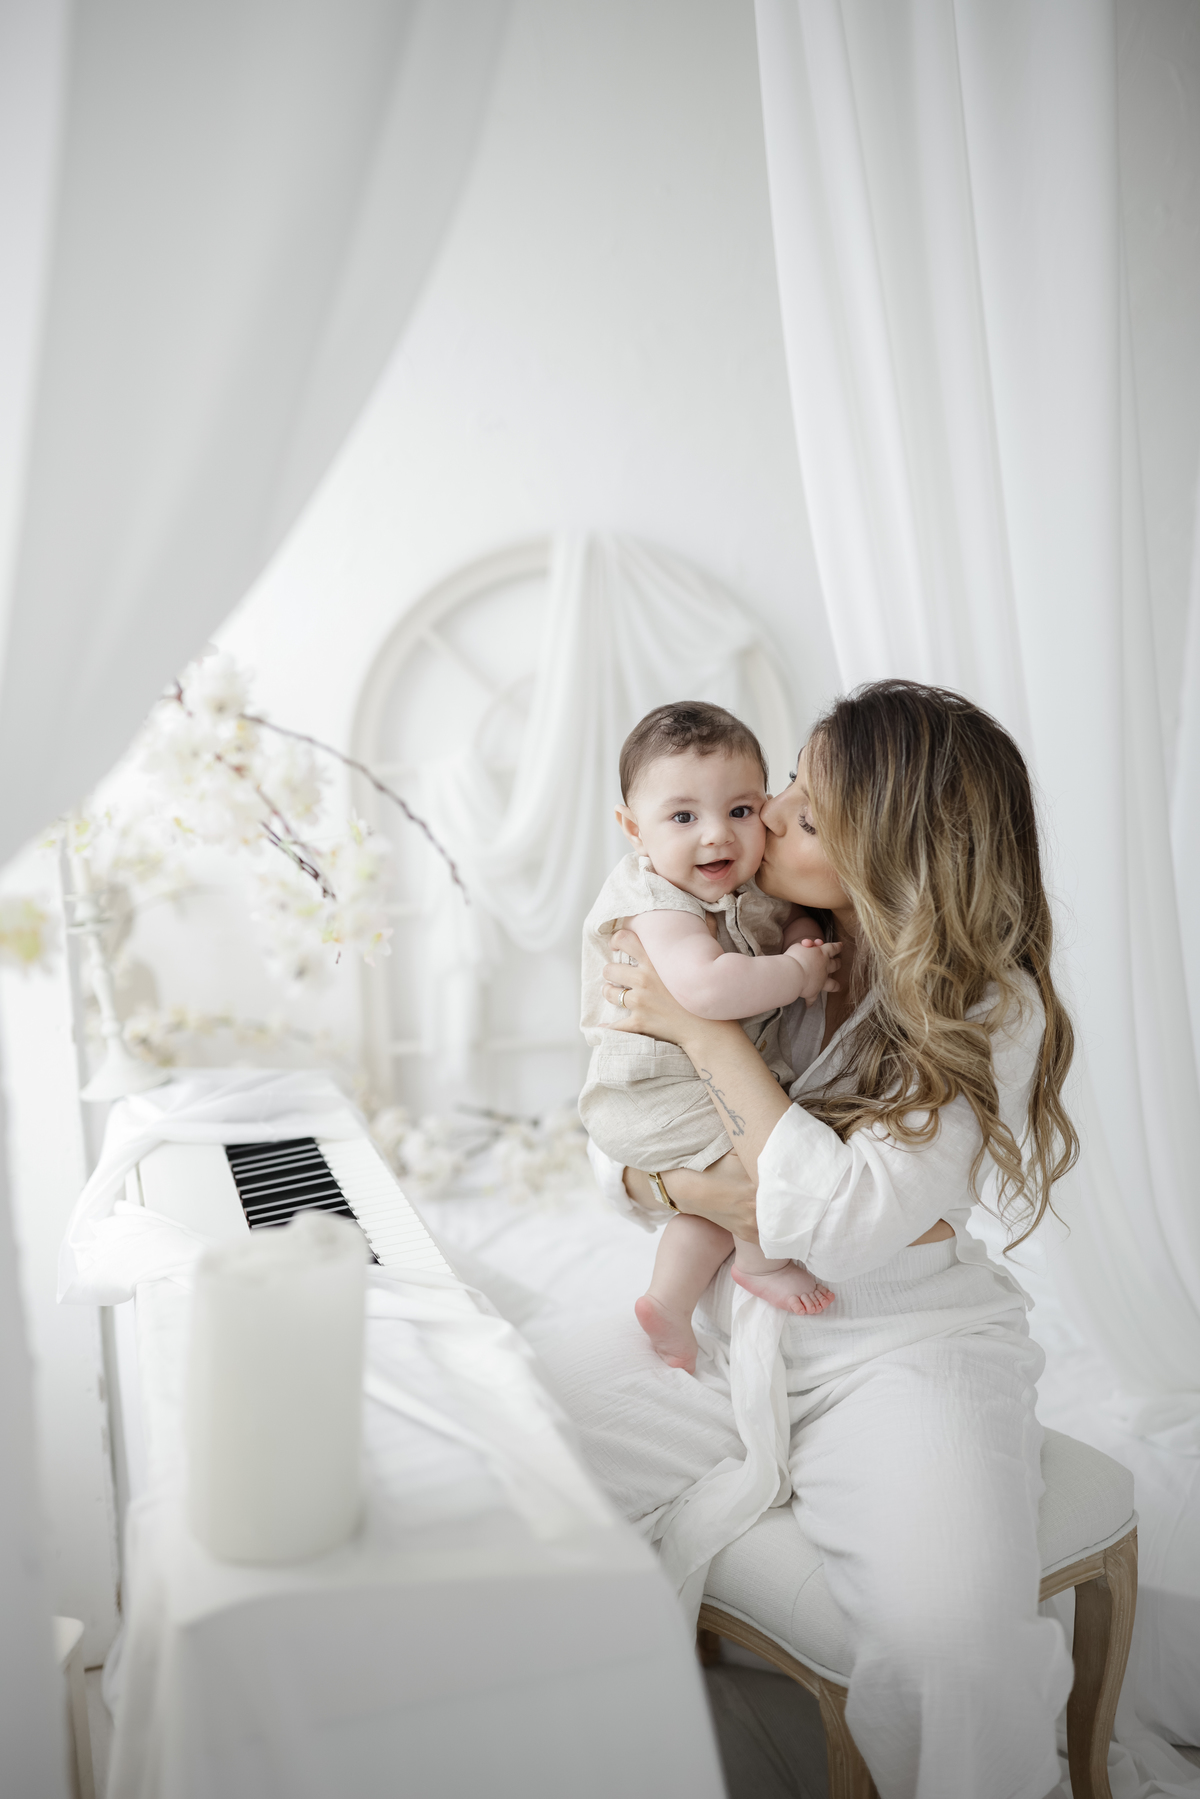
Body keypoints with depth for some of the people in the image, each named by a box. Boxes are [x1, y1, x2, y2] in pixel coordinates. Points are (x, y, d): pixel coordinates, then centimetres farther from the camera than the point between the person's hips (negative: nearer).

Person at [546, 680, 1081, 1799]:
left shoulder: (991, 1013, -13)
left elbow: (843, 1222, -24)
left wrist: (702, 1030, -21)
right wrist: (704, 1193, -18)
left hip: (903, 1355, -4)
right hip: (729, 1338, 5)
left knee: (952, 1640, -29)